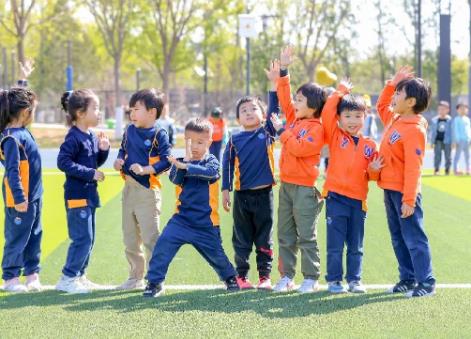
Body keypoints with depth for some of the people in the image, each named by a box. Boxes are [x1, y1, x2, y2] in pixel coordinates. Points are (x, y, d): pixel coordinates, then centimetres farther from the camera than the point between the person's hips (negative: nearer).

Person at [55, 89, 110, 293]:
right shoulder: (74, 138, -17)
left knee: (89, 239, 14)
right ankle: (68, 279, -3)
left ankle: (79, 275, 22)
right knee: (82, 238, -9)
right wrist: (90, 173, -21)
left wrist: (103, 150, 0)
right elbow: (63, 162, -23)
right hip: (77, 196, -9)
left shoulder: (92, 137, 11)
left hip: (89, 195, 9)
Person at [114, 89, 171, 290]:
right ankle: (135, 277, 26)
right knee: (130, 239, 15)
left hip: (147, 191, -8)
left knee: (150, 238, -5)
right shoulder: (130, 130, 9)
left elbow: (166, 161, -16)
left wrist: (145, 169, -24)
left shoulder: (159, 135, -11)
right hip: (129, 189, 8)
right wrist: (119, 160, 2)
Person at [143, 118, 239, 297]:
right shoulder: (181, 161, 2)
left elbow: (210, 172, -28)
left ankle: (230, 277, 39)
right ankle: (154, 281, -9)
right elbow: (175, 179, -16)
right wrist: (186, 158, -23)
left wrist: (186, 166, -36)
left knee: (216, 254, 11)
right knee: (164, 243, -18)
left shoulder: (211, 161, -5)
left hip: (206, 223, -1)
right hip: (182, 219, 1)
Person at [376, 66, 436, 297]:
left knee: (414, 238, -4)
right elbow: (381, 106, 32)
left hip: (404, 193, -9)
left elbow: (413, 168, -23)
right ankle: (407, 279, 22)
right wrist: (392, 83, 18)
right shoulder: (394, 120, 8)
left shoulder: (415, 131, -19)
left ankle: (426, 283, 1)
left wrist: (409, 200, -25)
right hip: (389, 189, 9)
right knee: (398, 238, 14)